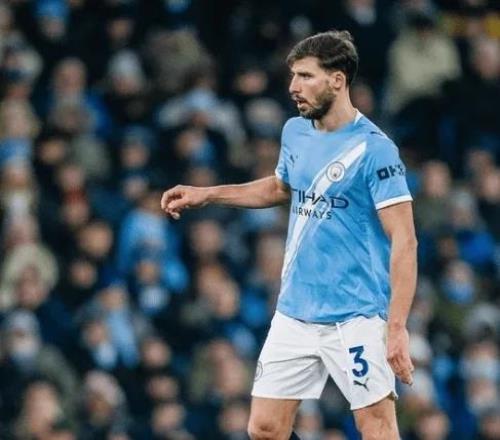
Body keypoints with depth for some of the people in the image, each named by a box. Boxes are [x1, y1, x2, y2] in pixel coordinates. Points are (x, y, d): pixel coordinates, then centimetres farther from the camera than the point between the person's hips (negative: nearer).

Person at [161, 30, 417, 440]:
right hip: (294, 312, 7)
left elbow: (404, 241, -16)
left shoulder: (374, 149, -14)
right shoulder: (295, 133, 9)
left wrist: (397, 326, -23)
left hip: (355, 317, -7)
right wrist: (206, 194, 22)